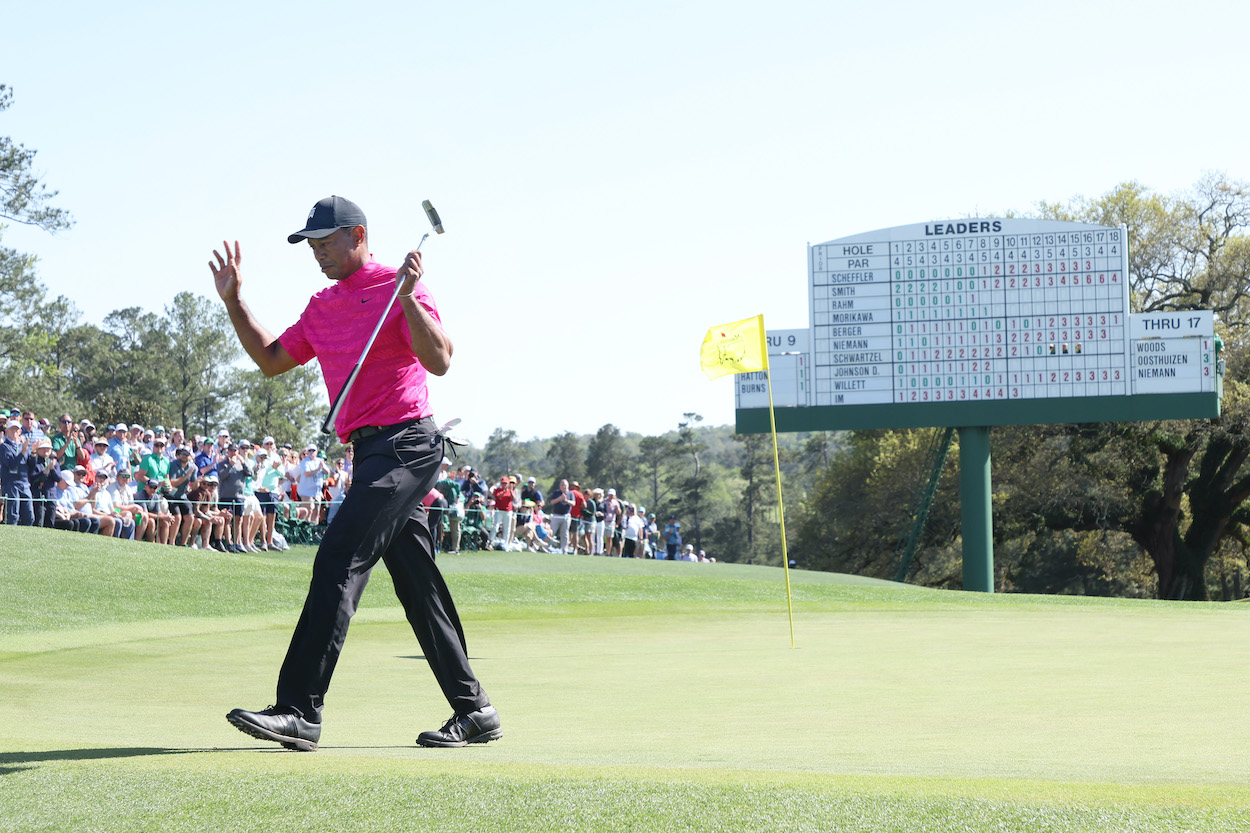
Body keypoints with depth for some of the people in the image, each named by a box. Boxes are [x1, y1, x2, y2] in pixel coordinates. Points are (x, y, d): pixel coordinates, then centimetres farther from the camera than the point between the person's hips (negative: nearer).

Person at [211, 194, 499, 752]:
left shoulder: (397, 289, -6)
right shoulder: (322, 307, 19)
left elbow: (439, 361, -18)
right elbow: (272, 360, 25)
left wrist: (408, 298, -27)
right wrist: (233, 302, 17)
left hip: (405, 443, -9)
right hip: (369, 451, 9)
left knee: (338, 562, -18)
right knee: (417, 585, 9)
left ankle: (300, 710, -22)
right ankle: (473, 711, 14)